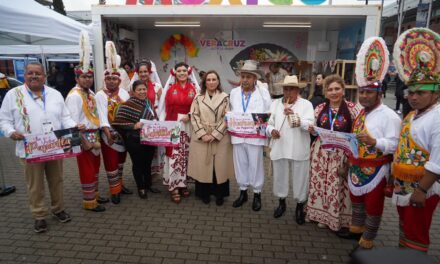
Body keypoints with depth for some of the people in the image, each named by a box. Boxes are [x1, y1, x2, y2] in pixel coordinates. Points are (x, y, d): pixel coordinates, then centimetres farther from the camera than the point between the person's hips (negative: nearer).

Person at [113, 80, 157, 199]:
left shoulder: (149, 103, 8)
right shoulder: (128, 104, -14)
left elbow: (155, 118, 21)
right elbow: (118, 122, -19)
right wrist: (134, 126, -24)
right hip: (135, 141, -6)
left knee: (148, 163, 18)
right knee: (138, 164, 9)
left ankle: (148, 185, 36)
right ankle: (141, 188, 26)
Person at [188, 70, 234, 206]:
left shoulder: (225, 97, 1)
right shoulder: (198, 98, 7)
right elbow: (194, 117, 0)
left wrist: (214, 135, -13)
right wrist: (203, 134, -11)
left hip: (220, 137, -1)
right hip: (201, 137, 1)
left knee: (220, 165, 3)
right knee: (202, 164, 4)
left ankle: (220, 194, 18)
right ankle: (204, 193, 19)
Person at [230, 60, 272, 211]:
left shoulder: (264, 94, -1)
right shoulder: (233, 93, 9)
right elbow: (231, 112, 12)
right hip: (237, 135, 3)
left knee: (255, 165, 6)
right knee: (240, 164, 12)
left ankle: (257, 194, 23)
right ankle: (243, 192, 28)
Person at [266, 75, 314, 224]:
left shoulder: (306, 104, -1)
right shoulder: (275, 104, 8)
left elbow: (310, 125, -13)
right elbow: (269, 123, 8)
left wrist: (294, 115, -25)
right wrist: (271, 130, -13)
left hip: (299, 150, -2)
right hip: (279, 148, 3)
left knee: (300, 179, 8)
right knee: (280, 177, 15)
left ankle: (300, 207, 28)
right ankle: (281, 203, 36)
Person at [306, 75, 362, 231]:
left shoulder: (353, 109, -5)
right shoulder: (320, 108, 7)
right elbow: (313, 129, 16)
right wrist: (312, 130, -6)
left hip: (342, 154, -3)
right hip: (321, 152, 4)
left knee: (339, 186, 2)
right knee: (321, 184, 10)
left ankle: (339, 218, 22)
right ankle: (323, 215, 28)